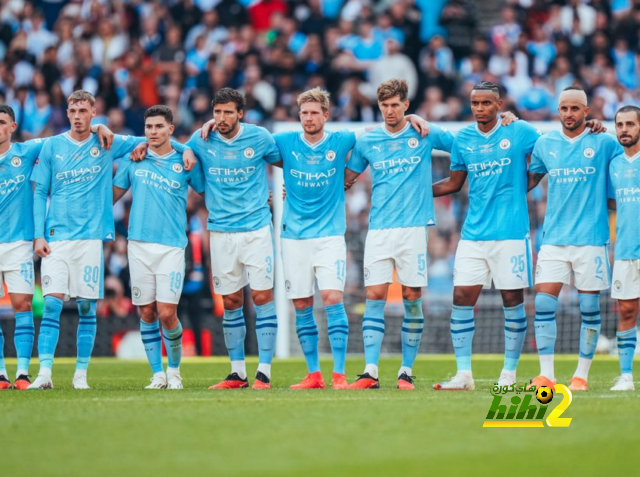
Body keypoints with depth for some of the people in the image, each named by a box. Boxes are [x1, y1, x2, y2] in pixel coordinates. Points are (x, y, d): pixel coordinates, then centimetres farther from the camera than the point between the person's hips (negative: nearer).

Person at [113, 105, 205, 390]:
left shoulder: (184, 161, 4)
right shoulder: (133, 159, 9)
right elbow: (114, 193, 16)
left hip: (171, 246, -2)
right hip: (139, 244, 2)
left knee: (167, 313, -9)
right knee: (147, 312, 2)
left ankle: (174, 370, 11)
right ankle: (157, 374, 12)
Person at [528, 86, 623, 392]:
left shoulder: (604, 143, 1)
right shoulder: (545, 144, 9)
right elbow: (530, 179, 22)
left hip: (591, 237, -2)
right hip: (554, 237, 2)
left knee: (589, 308, 0)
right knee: (544, 303, -7)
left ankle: (581, 375, 9)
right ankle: (546, 375, -3)